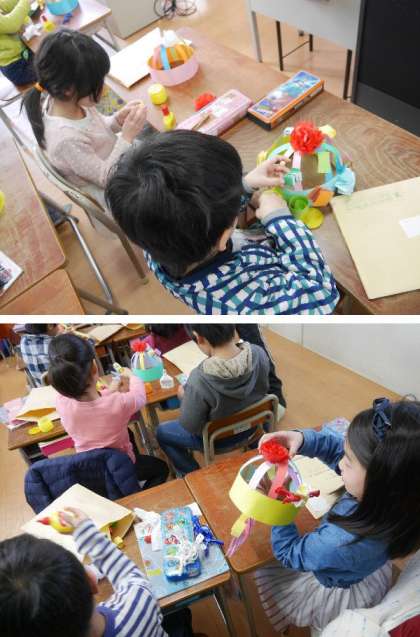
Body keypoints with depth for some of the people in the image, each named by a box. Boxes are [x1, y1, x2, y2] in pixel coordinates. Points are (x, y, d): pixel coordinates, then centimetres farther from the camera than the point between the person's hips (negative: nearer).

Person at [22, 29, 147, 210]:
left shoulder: (67, 100, -16)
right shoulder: (67, 139, -39)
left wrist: (118, 120, -16)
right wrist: (127, 136, -32)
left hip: (117, 163, 8)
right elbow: (105, 177, -28)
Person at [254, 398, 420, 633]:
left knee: (265, 575, 20)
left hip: (342, 597, -5)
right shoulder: (390, 492, -32)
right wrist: (303, 439, -32)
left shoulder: (343, 541, -47)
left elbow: (289, 554, -26)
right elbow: (337, 448, -16)